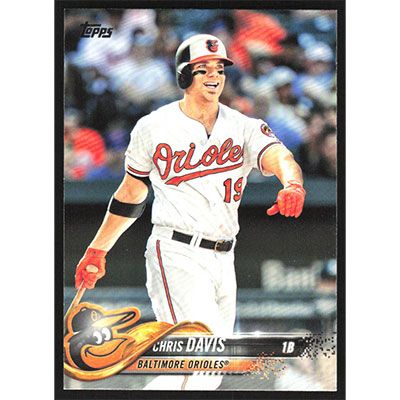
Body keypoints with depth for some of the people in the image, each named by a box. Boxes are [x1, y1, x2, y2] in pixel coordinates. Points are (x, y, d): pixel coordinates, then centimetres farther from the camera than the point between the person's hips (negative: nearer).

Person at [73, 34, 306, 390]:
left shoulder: (243, 128, 6)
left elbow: (279, 157, -15)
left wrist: (293, 186, -39)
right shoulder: (154, 127, 3)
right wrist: (97, 251, 17)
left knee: (210, 372, 9)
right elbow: (131, 192, 15)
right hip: (175, 254, -4)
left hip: (223, 261, 4)